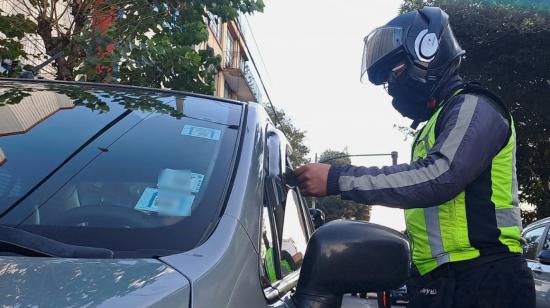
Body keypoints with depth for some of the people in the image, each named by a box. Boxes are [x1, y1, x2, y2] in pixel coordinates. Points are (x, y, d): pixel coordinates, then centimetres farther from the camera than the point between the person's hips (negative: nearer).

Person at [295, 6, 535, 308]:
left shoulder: (473, 108, -6)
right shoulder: (431, 128, 23)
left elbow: (437, 178, -24)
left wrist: (338, 179, -23)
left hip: (482, 282, -9)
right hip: (434, 282, 9)